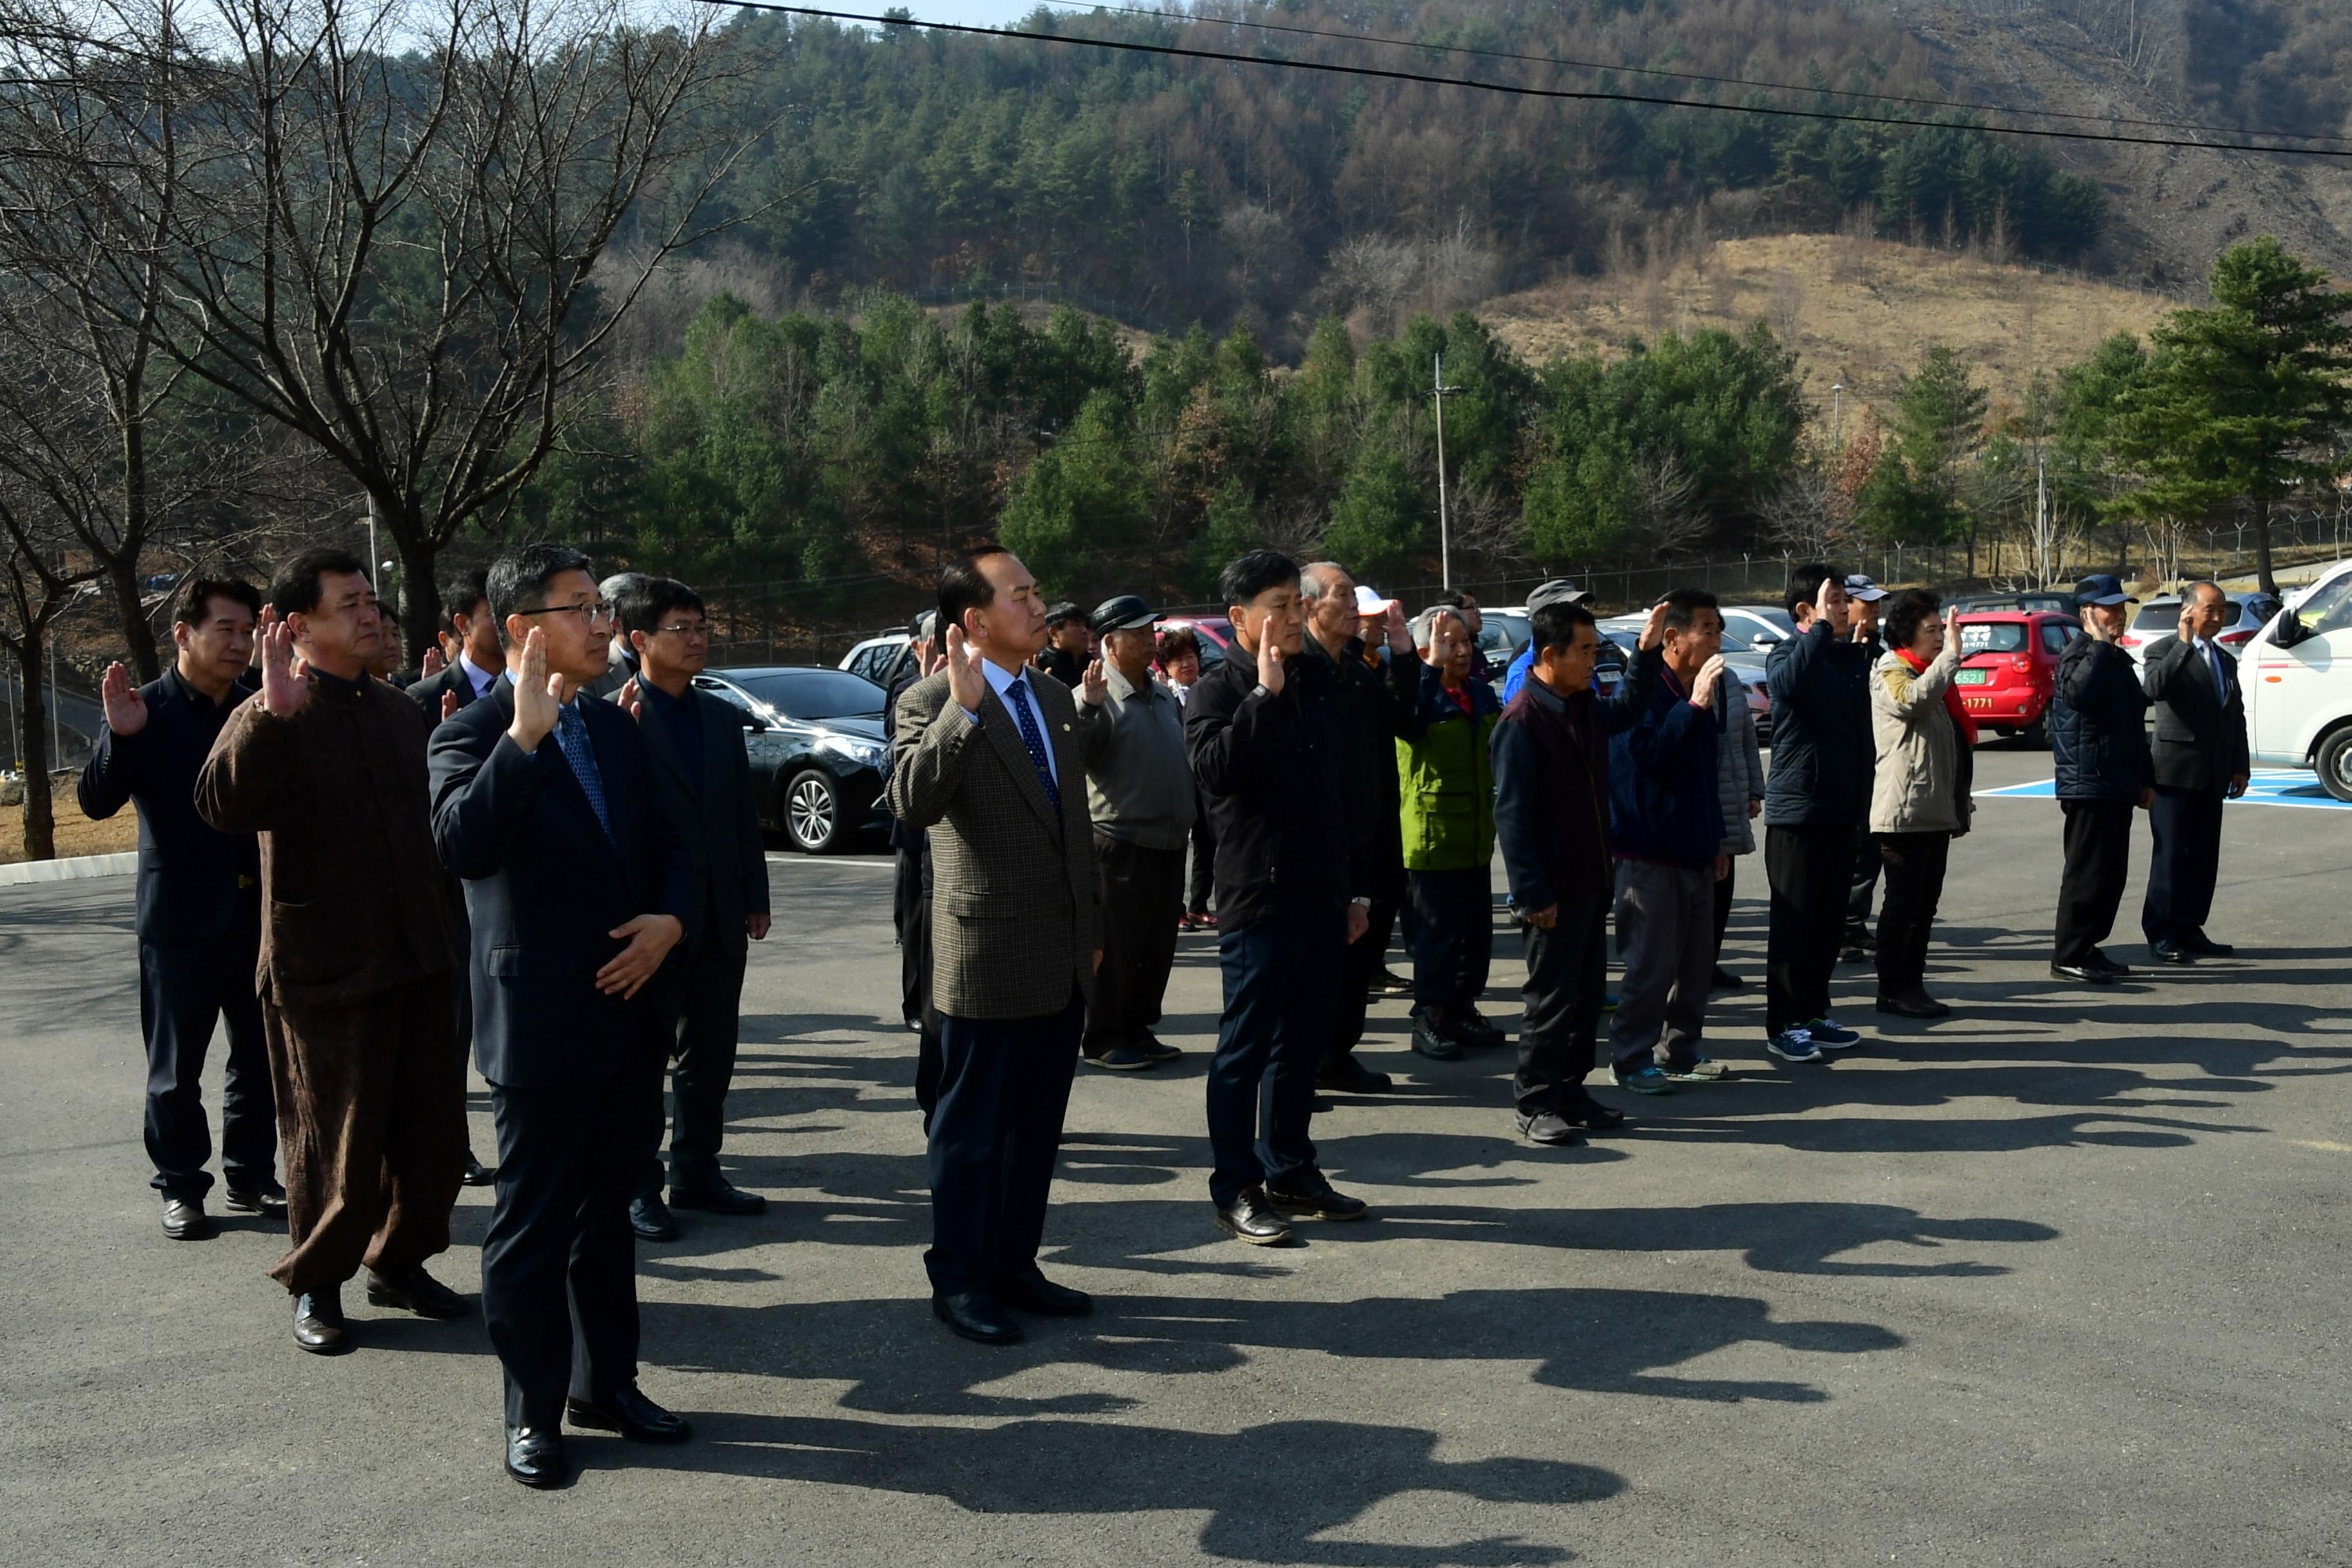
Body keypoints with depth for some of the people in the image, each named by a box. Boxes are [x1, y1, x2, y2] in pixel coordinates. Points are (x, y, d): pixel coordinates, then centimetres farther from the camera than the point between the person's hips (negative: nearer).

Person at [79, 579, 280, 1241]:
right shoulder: (145, 712, -6)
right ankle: (180, 1187, 19)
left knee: (259, 1055, 12)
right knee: (176, 1065, 7)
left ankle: (251, 1176, 24)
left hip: (258, 909, 4)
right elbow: (96, 802, -12)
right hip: (182, 917, -4)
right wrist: (119, 737, -28)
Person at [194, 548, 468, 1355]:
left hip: (418, 960, 6)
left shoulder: (400, 711, 12)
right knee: (337, 1144, 6)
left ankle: (398, 1260, 32)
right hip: (326, 972, -6)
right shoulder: (271, 720, -10)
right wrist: (273, 712, -36)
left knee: (434, 1130, 13)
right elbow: (223, 804, -30)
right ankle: (316, 1285, 25)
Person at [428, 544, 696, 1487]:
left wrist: (670, 918, -3)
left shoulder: (615, 727, 10)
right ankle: (533, 1413, 19)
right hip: (542, 1019, -7)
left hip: (630, 1008, 7)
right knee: (533, 1223, 6)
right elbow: (462, 846, -29)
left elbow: (665, 842, 16)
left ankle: (604, 1384, 32)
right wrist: (525, 732, -33)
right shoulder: (475, 736, -11)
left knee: (607, 1211, 18)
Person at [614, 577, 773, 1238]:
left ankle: (696, 1172, 26)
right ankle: (638, 1187, 15)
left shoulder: (723, 717, 10)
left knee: (710, 1055, 14)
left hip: (721, 917, 6)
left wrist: (755, 897, 9)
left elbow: (745, 814, 11)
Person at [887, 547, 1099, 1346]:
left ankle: (1014, 1265, 29)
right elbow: (913, 802, -29)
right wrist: (964, 706, -35)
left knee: (1037, 1126, 16)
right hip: (989, 960, -7)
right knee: (972, 1128, 5)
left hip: (1064, 963, 7)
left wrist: (1091, 926, 19)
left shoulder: (1055, 698, 12)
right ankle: (958, 1281, 18)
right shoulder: (932, 702, -11)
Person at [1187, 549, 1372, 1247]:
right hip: (1259, 899, -7)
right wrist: (1265, 692, -27)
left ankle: (1290, 1170, 26)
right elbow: (1214, 770, -29)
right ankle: (1237, 1188, 10)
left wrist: (1357, 887, 16)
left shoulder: (1315, 682, 12)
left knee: (1303, 1043, 14)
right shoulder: (1219, 691, -8)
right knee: (1245, 1046, 2)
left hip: (1322, 899, 7)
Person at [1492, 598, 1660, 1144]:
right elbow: (1511, 813, -19)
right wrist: (1532, 893, -21)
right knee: (1552, 997, -1)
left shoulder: (1586, 709, 9)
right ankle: (1534, 1103, 11)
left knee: (1587, 993, 14)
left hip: (1591, 879, 8)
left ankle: (1569, 1091, 24)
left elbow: (1628, 708, 34)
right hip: (1553, 889, -8)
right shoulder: (1521, 722, -17)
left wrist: (1647, 652, 20)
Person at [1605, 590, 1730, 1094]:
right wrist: (1694, 706, -30)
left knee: (1696, 959, 14)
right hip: (1650, 852, -8)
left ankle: (1684, 1049, 26)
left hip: (1694, 850, 9)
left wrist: (1716, 839, 23)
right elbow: (1651, 755, -28)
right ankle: (1632, 1060, 5)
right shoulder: (1644, 689, -13)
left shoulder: (1702, 691, 14)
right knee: (1650, 964, -6)